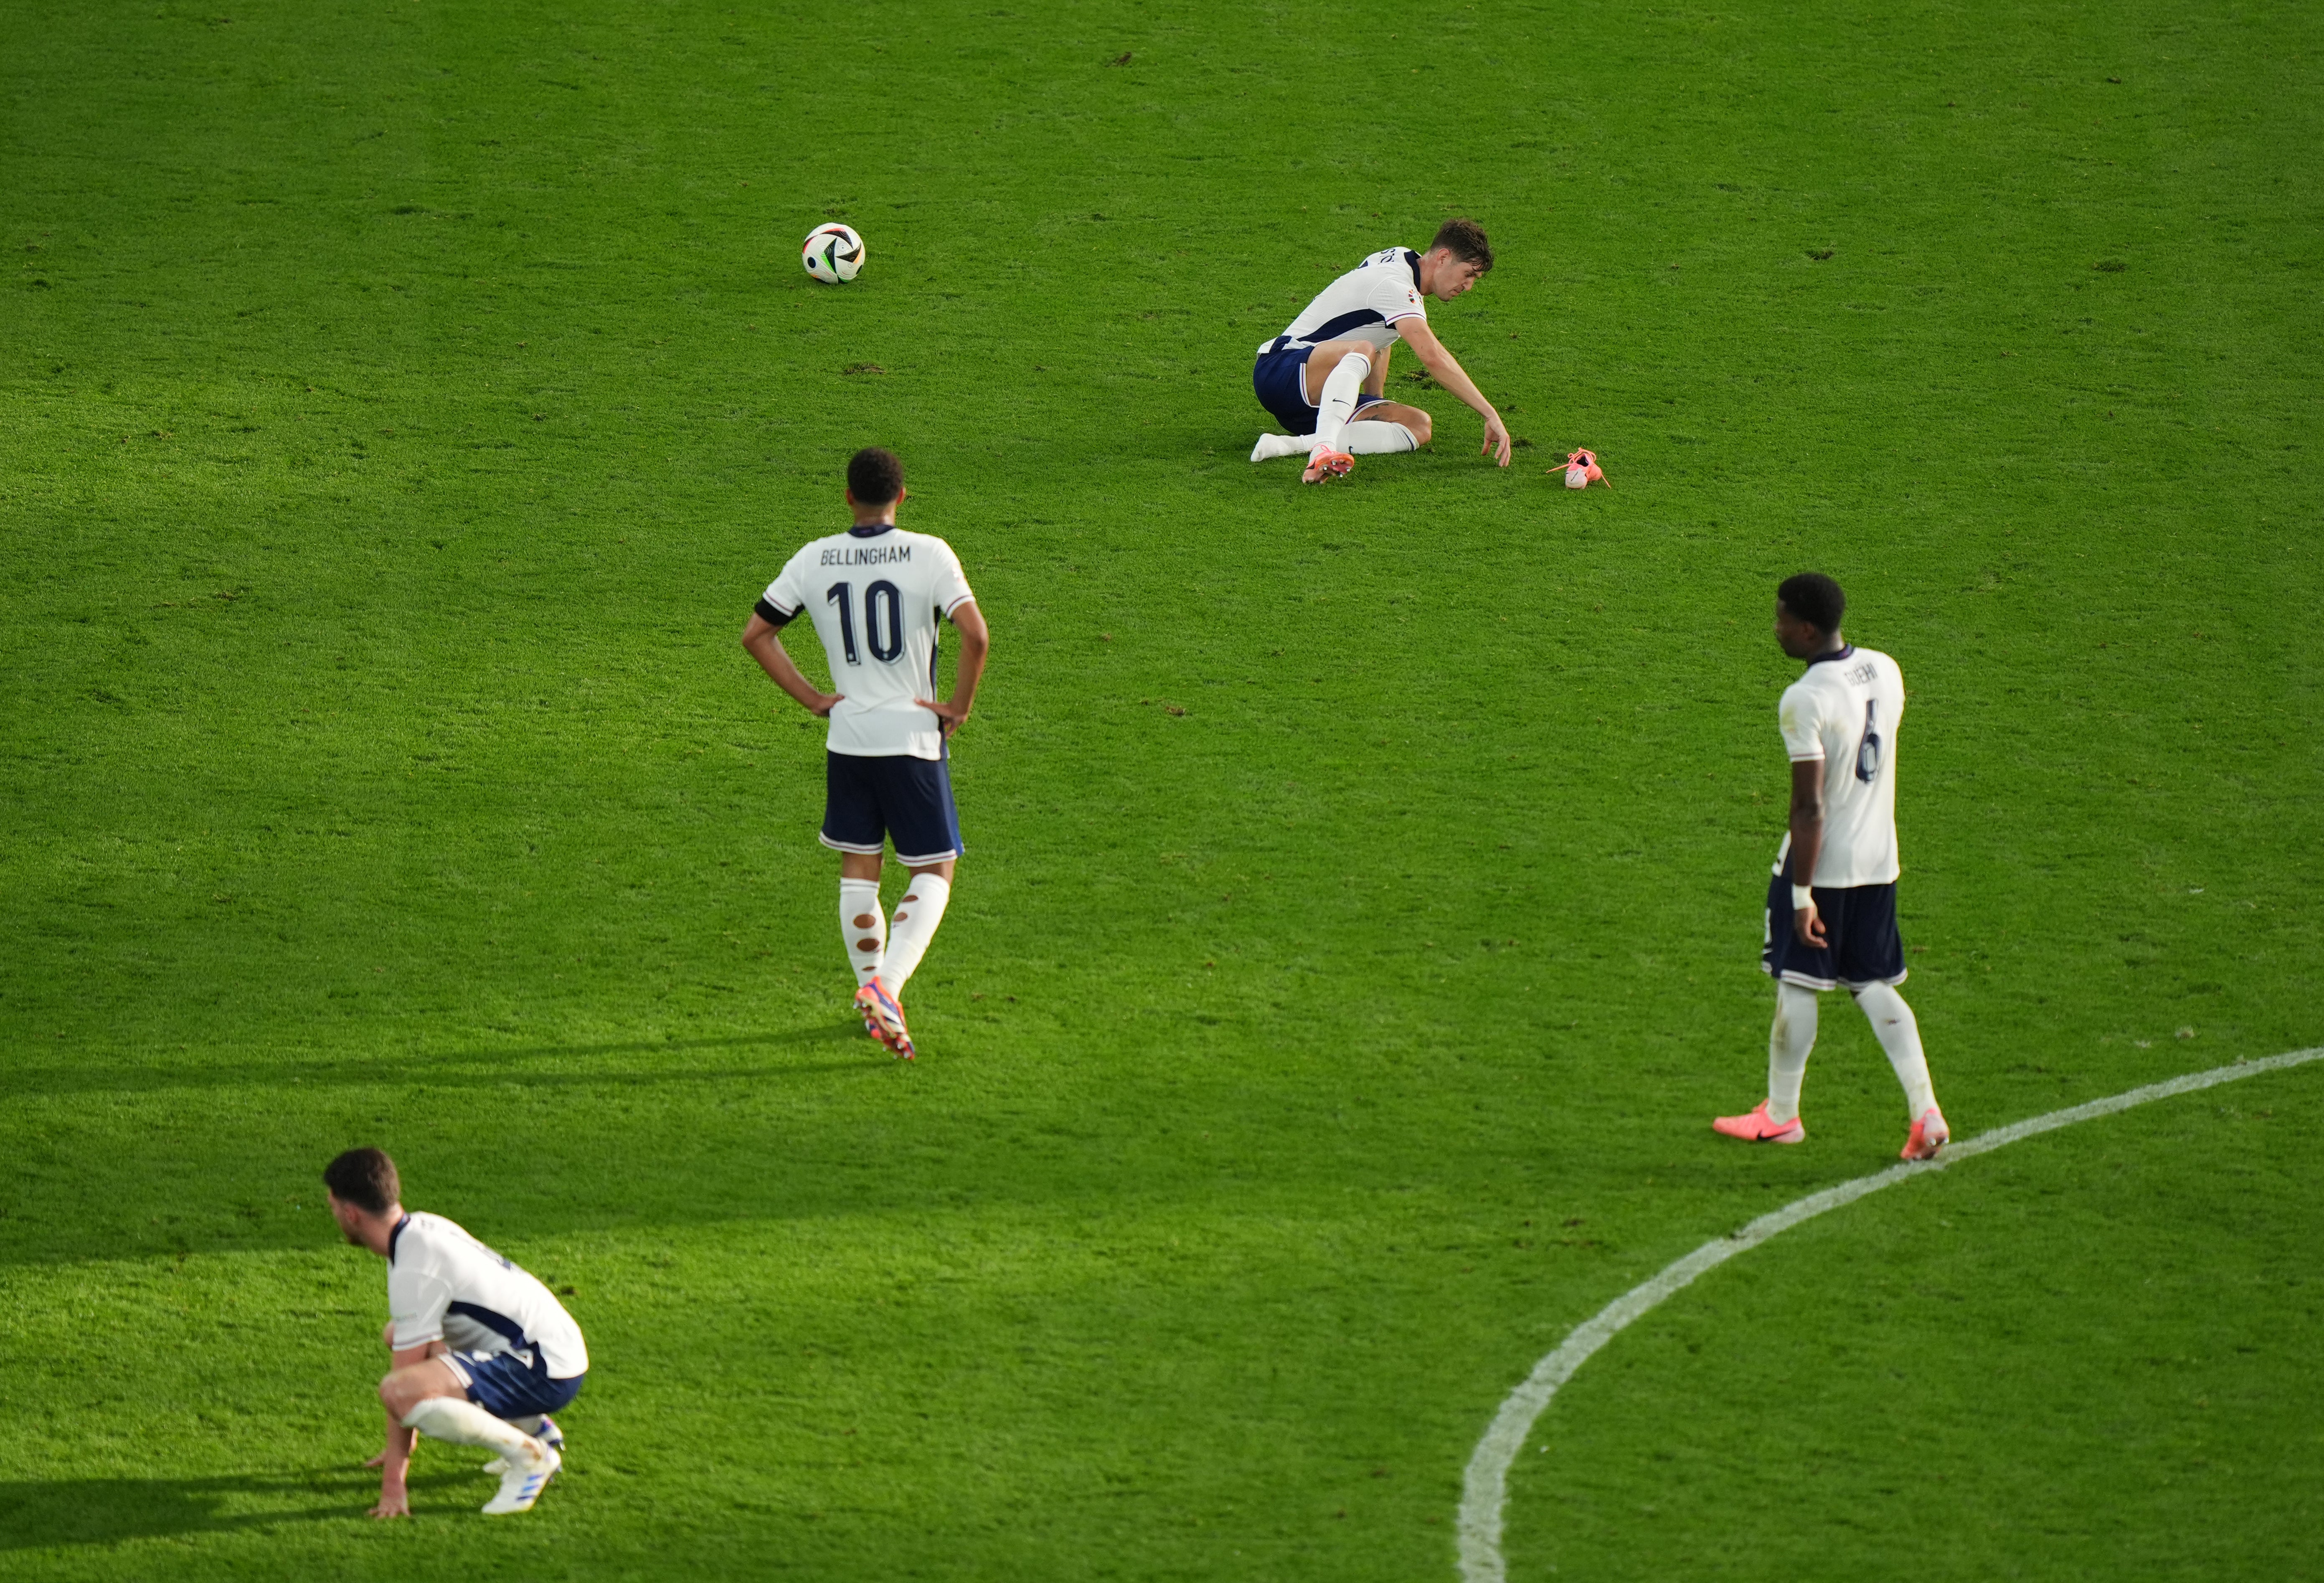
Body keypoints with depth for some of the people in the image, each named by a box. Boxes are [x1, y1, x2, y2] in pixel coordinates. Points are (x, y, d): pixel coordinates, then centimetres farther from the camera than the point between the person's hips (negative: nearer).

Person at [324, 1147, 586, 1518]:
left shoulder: (415, 1270, -19)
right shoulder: (423, 1228, 10)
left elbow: (404, 1385, -19)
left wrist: (393, 1480, -16)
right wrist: (398, 1447, 27)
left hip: (544, 1372, -10)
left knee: (399, 1392, -30)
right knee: (398, 1335, 27)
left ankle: (528, 1455, -12)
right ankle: (533, 1426, 23)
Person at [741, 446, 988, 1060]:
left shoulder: (814, 560, 1)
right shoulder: (930, 555, -10)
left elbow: (755, 633, 5)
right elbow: (976, 634, -21)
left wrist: (812, 698, 8)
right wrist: (961, 705, -7)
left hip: (846, 738, 3)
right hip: (914, 738, -3)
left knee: (857, 871, 17)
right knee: (933, 873, 5)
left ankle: (873, 994, 19)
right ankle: (887, 985, -15)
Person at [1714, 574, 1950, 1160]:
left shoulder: (1804, 701, -22)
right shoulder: (1884, 671, 1)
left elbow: (1811, 808, -22)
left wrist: (1802, 895, -18)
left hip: (1820, 862, -7)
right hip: (1879, 859, 7)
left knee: (1796, 984, 8)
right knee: (1874, 985, 13)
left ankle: (1781, 1113, 21)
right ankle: (1924, 1109, 3)